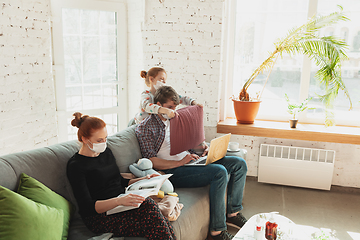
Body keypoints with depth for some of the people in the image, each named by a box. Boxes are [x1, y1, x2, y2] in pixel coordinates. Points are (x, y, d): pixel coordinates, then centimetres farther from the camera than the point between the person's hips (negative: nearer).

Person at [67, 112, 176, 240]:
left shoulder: (106, 152, 15)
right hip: (100, 217, -6)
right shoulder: (75, 166, -7)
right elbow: (87, 206, -15)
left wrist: (142, 180, 8)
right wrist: (119, 201, -30)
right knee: (149, 205, -29)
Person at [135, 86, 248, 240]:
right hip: (173, 170, -8)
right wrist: (180, 162, -22)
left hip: (189, 160, 9)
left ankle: (233, 212, 12)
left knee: (239, 164, 0)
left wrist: (205, 148, 3)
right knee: (220, 171, -30)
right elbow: (151, 162, -13)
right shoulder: (145, 128, -5)